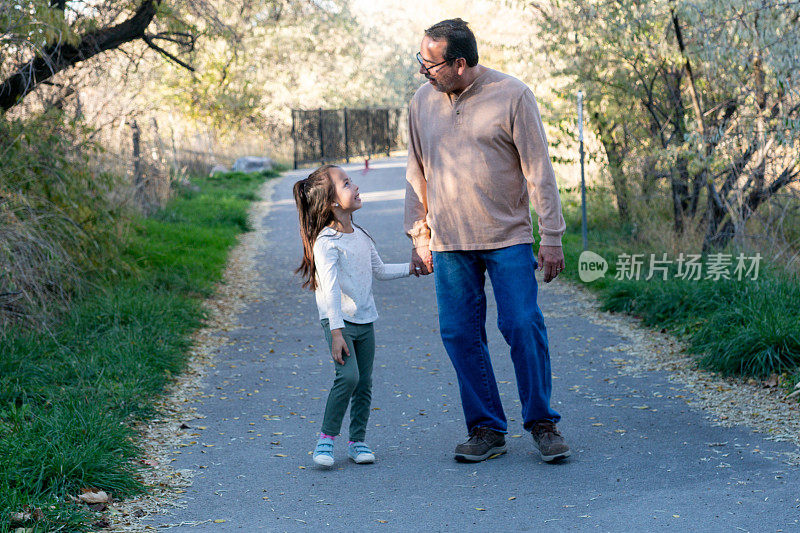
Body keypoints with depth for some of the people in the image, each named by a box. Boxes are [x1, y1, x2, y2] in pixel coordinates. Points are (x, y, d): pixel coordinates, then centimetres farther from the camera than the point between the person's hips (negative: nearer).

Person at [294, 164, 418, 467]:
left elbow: (379, 271, 25)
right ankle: (326, 437, -8)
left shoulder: (361, 236, 10)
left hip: (365, 320, 7)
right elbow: (330, 289, -21)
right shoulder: (326, 243, -15)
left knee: (365, 382, 5)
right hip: (339, 321, -7)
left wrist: (410, 268, 19)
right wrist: (336, 331, -25)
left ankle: (357, 440, 17)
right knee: (348, 375, -20)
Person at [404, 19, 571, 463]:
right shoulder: (422, 101, 6)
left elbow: (539, 170, -4)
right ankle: (486, 429, 13)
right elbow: (417, 173, 14)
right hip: (449, 242, 4)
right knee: (460, 334, 2)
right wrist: (418, 236, 11)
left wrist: (551, 237, -6)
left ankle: (541, 422, 9)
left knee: (523, 327, -6)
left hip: (507, 238, -3)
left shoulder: (511, 96, -6)